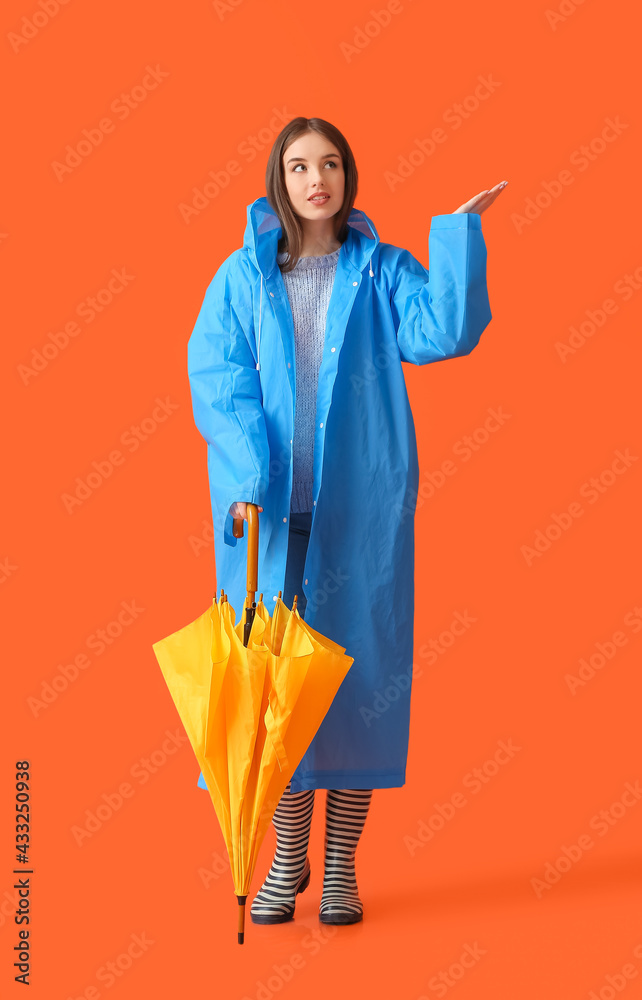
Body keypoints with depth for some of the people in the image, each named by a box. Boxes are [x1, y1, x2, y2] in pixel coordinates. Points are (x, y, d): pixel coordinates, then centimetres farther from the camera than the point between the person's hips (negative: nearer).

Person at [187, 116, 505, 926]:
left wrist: (459, 233, -13)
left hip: (358, 509, 0)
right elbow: (216, 379, -6)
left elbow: (445, 333, -11)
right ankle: (287, 859, 20)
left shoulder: (383, 270, 5)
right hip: (269, 509, 0)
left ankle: (340, 865, 16)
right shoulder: (242, 275, 5)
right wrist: (245, 477, -19)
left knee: (357, 670, 3)